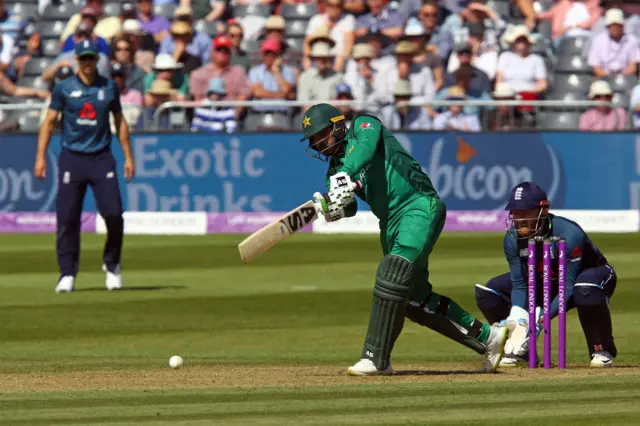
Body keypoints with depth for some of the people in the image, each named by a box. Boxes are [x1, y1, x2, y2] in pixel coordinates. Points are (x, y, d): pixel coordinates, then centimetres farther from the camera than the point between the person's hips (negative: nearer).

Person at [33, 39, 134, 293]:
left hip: (101, 158, 1)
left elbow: (119, 122, 16)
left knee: (113, 214, -8)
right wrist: (41, 156, -5)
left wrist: (128, 156, 11)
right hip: (72, 158, -1)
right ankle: (67, 274, 3)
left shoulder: (109, 87, 8)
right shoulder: (64, 88, 3)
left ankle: (112, 266, 14)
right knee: (67, 217, -5)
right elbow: (49, 122, 4)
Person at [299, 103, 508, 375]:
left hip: (419, 207, -9)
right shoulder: (336, 167, 17)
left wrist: (344, 176, -39)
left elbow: (366, 147, -23)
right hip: (390, 222, 9)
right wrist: (330, 207, -21)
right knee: (414, 299, 8)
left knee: (392, 276, -24)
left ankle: (376, 359, -24)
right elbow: (347, 207, 2)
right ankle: (486, 337, 21)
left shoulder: (364, 125, 0)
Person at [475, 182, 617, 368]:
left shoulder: (568, 233, -35)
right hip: (546, 283, 5)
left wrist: (542, 318, -46)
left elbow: (568, 287, -35)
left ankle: (602, 351, -22)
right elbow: (519, 285, -16)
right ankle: (519, 349, 3)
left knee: (586, 288, -45)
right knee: (487, 292, -11)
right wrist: (518, 319, -34)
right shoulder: (513, 238, -19)